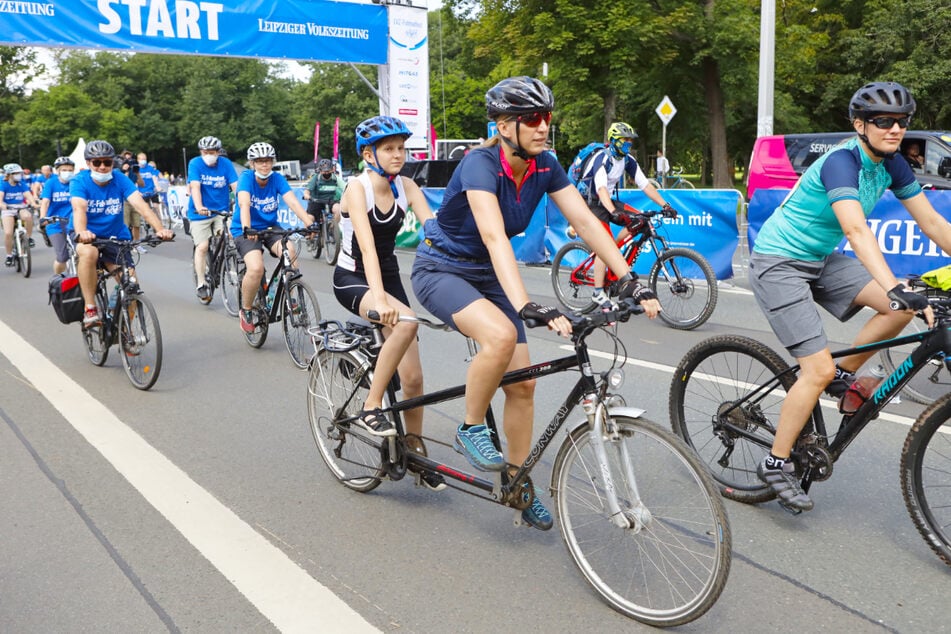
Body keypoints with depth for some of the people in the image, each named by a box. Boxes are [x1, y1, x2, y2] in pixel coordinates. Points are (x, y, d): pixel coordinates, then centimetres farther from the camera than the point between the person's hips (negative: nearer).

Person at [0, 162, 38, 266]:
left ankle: (29, 238, -15)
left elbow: (29, 196, -11)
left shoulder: (22, 185, 0)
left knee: (28, 216, -37)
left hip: (21, 208, 1)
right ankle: (9, 255, 2)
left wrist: (34, 204, -33)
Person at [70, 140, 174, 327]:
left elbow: (141, 205, -24)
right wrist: (81, 232, -54)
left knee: (131, 286, -11)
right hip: (87, 236, -2)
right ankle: (90, 310, -27)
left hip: (115, 237, 2)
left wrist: (160, 229, -41)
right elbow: (79, 208, -32)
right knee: (88, 253, -37)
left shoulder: (120, 179, -10)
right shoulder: (80, 181, -14)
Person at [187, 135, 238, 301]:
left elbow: (235, 186, -12)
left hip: (222, 211, 2)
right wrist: (199, 206, -38)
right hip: (200, 213, -2)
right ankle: (201, 284, -2)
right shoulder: (195, 163, -9)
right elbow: (195, 186, -21)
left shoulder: (225, 163, -3)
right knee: (202, 246, -10)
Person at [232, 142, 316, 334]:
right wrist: (246, 228, -50)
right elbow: (244, 204, -32)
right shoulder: (246, 177, -15)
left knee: (291, 253, -28)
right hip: (245, 231, -3)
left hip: (269, 228, 3)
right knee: (256, 268, -28)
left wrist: (309, 223, -37)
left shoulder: (277, 179, -7)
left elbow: (293, 202, -21)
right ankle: (245, 310, -2)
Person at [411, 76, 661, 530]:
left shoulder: (544, 167, -8)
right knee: (501, 335, -35)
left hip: (486, 274, 6)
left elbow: (585, 222, -11)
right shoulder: (480, 164, -28)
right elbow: (495, 237, -41)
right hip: (440, 269, -6)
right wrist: (526, 307, -53)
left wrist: (630, 281, -21)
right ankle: (471, 430, -9)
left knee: (522, 383, 0)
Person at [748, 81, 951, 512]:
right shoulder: (842, 162, -24)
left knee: (905, 306, -10)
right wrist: (896, 290, -49)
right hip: (778, 263, -8)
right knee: (819, 370, -13)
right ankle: (776, 463, 2)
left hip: (820, 259, 8)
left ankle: (843, 376, 10)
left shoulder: (891, 164, 1)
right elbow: (857, 231, -39)